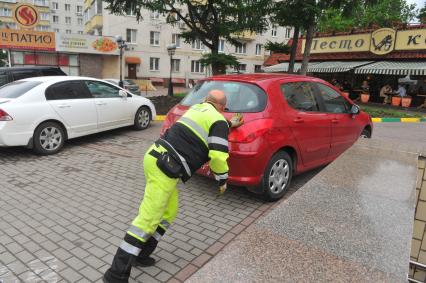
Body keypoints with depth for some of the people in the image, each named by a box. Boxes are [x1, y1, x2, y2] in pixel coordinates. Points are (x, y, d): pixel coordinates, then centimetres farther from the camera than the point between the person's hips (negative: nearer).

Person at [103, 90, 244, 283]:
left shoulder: (197, 108, 22)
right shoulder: (219, 121, -2)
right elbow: (218, 155, -11)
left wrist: (229, 125, 50)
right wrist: (222, 180, 5)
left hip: (156, 157, 9)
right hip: (165, 168, -9)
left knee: (169, 212, 17)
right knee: (148, 219, -7)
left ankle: (140, 255, 24)